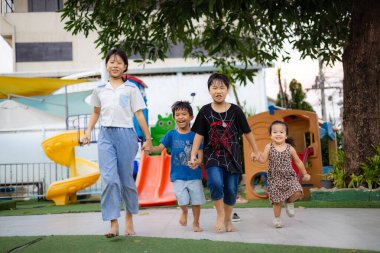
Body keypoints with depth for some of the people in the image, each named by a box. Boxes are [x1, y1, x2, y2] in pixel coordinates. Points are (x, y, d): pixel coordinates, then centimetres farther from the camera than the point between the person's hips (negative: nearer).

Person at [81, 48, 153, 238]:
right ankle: (114, 223, -9)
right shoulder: (100, 90, 10)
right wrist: (88, 132, 11)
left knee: (126, 179, 6)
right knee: (109, 179, -10)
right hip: (105, 135, 2)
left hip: (125, 134, -2)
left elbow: (139, 115, 2)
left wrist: (148, 139, 1)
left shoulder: (131, 89, 3)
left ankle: (129, 216, 28)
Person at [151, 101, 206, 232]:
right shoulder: (171, 134, 1)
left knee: (196, 200, 6)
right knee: (182, 200, -7)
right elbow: (160, 147, -6)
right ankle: (184, 212, 29)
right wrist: (150, 148, -26)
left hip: (194, 174, 0)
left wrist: (198, 161, -26)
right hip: (178, 175, 0)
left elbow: (200, 153, -5)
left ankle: (196, 223, 30)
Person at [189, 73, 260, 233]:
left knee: (231, 189, 4)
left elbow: (247, 132, 8)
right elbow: (199, 135, 2)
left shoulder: (235, 110, -1)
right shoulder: (205, 111, -1)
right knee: (215, 183, -23)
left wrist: (255, 151, 14)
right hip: (212, 156, -1)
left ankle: (228, 219, 26)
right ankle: (220, 215, -1)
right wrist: (193, 156, -2)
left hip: (232, 156, 1)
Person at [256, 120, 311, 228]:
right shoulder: (269, 147, -3)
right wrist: (257, 155, -25)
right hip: (275, 179, -1)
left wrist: (305, 174, 15)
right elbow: (263, 160, -6)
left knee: (297, 193, -20)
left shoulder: (290, 148, -1)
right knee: (277, 201, 2)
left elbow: (298, 162, 10)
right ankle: (277, 219, 24)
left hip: (289, 177, 1)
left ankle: (289, 202, 13)